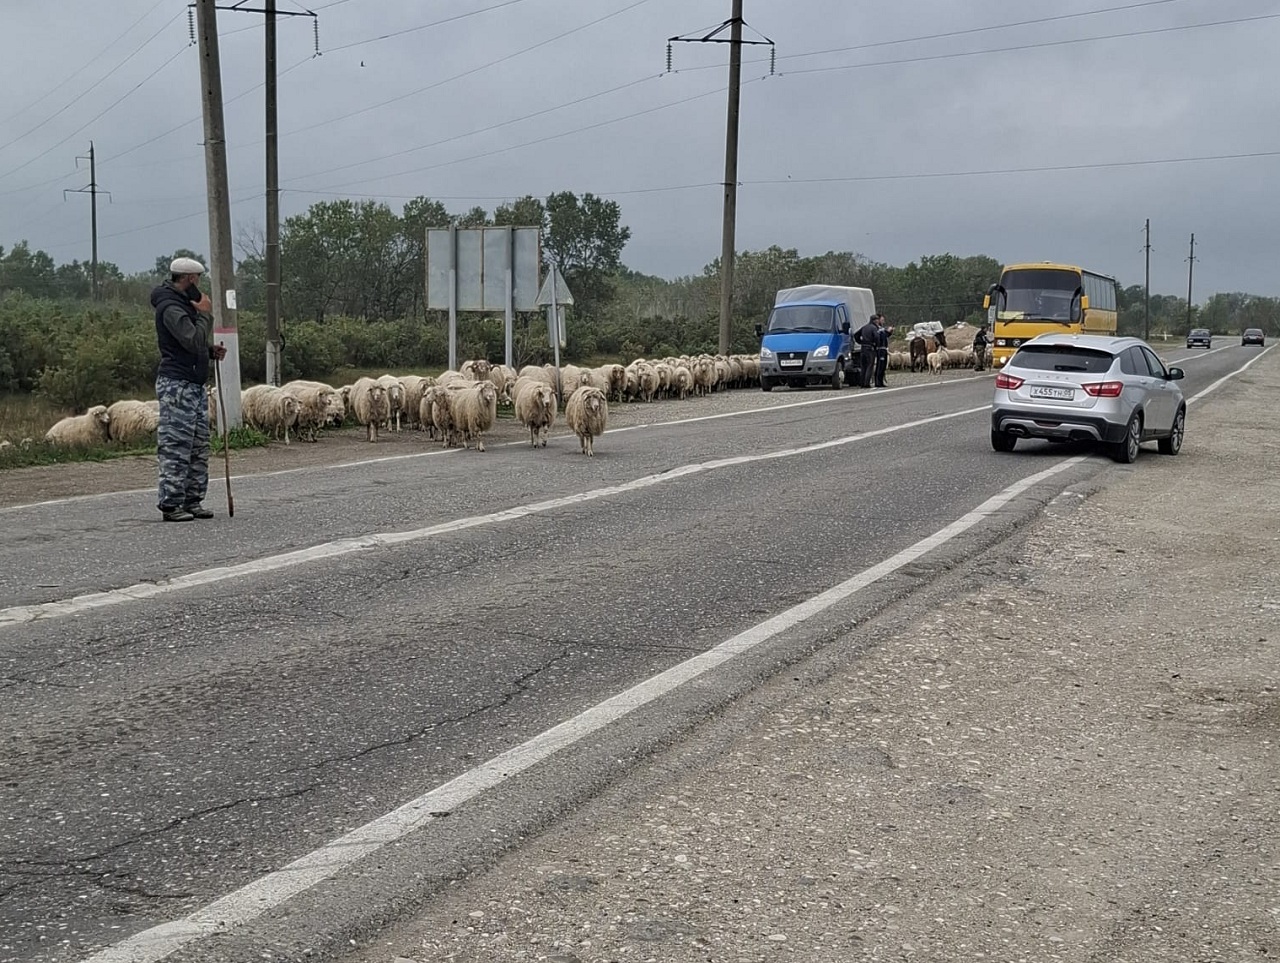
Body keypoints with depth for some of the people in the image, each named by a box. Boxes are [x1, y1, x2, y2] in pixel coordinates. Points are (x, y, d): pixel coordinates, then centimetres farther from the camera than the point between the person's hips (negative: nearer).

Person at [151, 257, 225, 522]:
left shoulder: (184, 304, 20)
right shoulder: (170, 307, -13)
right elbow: (193, 341, -22)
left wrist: (211, 351, 9)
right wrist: (205, 314, -9)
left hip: (194, 385, 11)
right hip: (177, 384, -11)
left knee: (199, 446, 12)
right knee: (176, 447, -9)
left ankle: (192, 500, 18)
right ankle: (170, 505, -6)